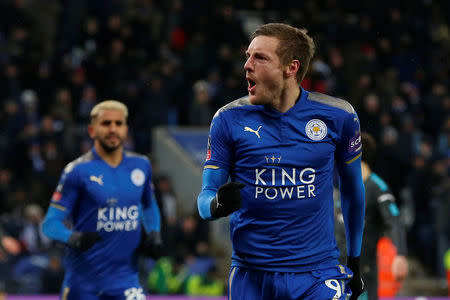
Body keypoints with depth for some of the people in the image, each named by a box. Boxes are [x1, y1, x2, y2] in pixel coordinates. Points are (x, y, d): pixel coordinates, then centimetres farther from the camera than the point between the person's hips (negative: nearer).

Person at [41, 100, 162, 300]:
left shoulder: (141, 166, 7)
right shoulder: (78, 170, -7)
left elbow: (149, 206, 26)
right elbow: (50, 223, -8)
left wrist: (153, 233, 7)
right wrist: (73, 238, -27)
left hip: (125, 276, 2)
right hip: (82, 280, -2)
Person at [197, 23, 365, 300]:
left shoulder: (337, 117, 0)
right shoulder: (230, 119, -2)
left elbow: (352, 188, 14)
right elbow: (205, 197, 1)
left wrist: (355, 260, 19)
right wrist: (218, 205, -23)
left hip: (318, 275, 0)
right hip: (251, 275, 1)